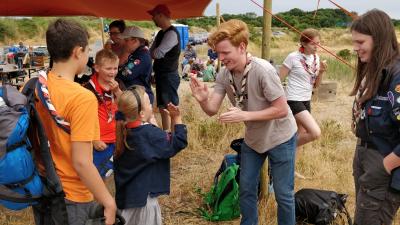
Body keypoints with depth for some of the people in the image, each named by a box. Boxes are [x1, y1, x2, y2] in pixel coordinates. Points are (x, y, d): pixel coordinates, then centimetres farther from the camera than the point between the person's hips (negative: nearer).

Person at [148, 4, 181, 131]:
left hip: (169, 76, -10)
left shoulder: (172, 33, -16)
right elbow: (152, 53, 13)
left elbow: (158, 54, -23)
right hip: (161, 75, 10)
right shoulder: (161, 33, 14)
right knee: (163, 108, 15)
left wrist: (151, 53, -2)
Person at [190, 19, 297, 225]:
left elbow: (282, 110, -27)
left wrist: (244, 115, -34)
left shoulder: (262, 71, -31)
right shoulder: (224, 74, -12)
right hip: (252, 138, 6)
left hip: (280, 138, -6)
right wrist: (203, 99, -36)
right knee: (246, 188, 16)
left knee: (283, 194, 6)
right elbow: (212, 110, -13)